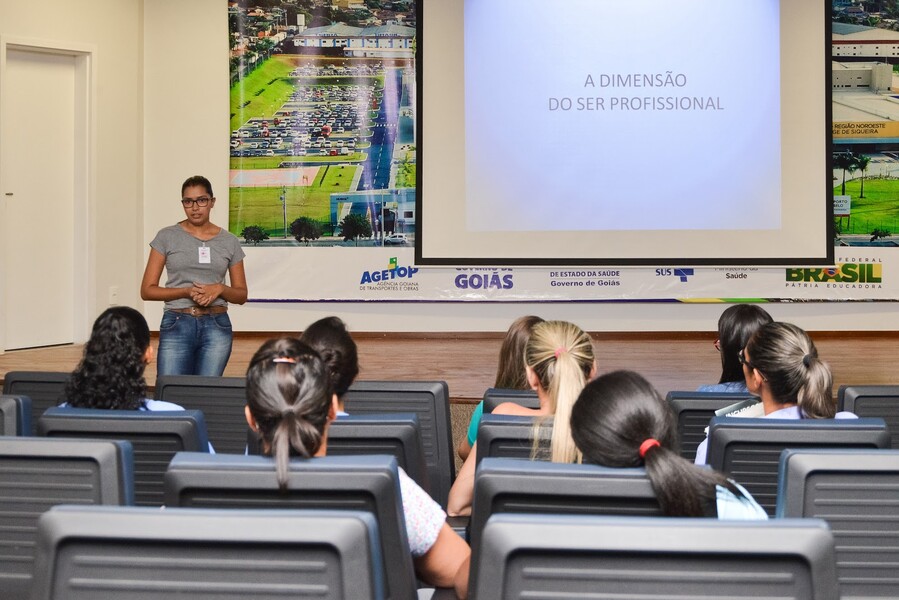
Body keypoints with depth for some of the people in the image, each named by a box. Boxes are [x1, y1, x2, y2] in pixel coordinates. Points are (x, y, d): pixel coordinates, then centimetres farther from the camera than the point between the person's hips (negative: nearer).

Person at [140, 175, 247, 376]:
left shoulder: (229, 242, 7)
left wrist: (220, 288, -10)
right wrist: (187, 292, -14)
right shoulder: (167, 237, 3)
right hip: (177, 325, -1)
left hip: (216, 327, 1)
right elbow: (147, 290, 1)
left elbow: (241, 295, 12)